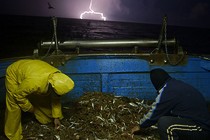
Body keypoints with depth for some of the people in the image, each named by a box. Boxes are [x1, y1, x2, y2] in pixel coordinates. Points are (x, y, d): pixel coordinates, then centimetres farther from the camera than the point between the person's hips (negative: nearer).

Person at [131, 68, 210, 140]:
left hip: (201, 129, -10)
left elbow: (154, 113, -6)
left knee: (164, 123, -23)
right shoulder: (177, 84, 8)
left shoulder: (167, 92, -18)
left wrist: (140, 126, 11)